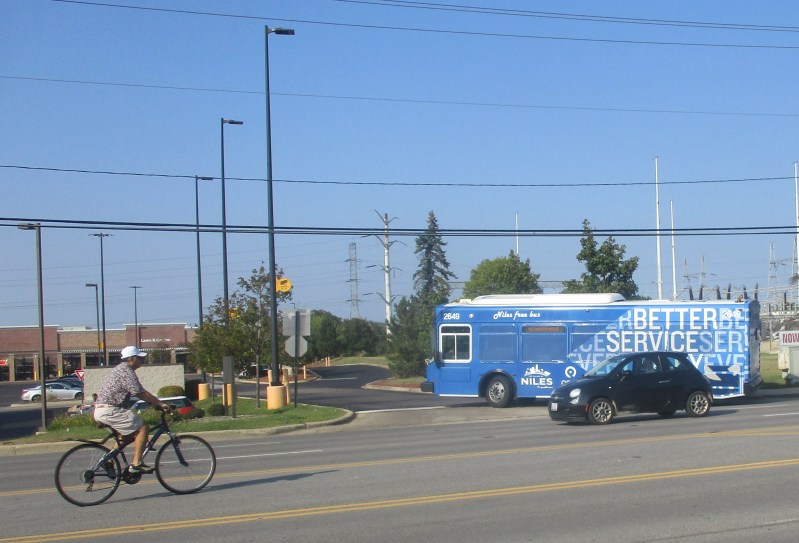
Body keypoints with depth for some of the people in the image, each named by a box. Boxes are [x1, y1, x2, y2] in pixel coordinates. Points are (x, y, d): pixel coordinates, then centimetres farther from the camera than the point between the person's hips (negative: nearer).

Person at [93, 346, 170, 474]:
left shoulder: (120, 369, 21)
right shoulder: (127, 372, -12)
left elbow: (139, 393, 25)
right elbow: (142, 394, -16)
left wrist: (155, 402, 21)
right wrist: (160, 404, -9)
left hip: (100, 411, 11)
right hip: (110, 411, -11)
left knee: (127, 434, 25)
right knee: (142, 429, -9)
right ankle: (136, 464, -12)